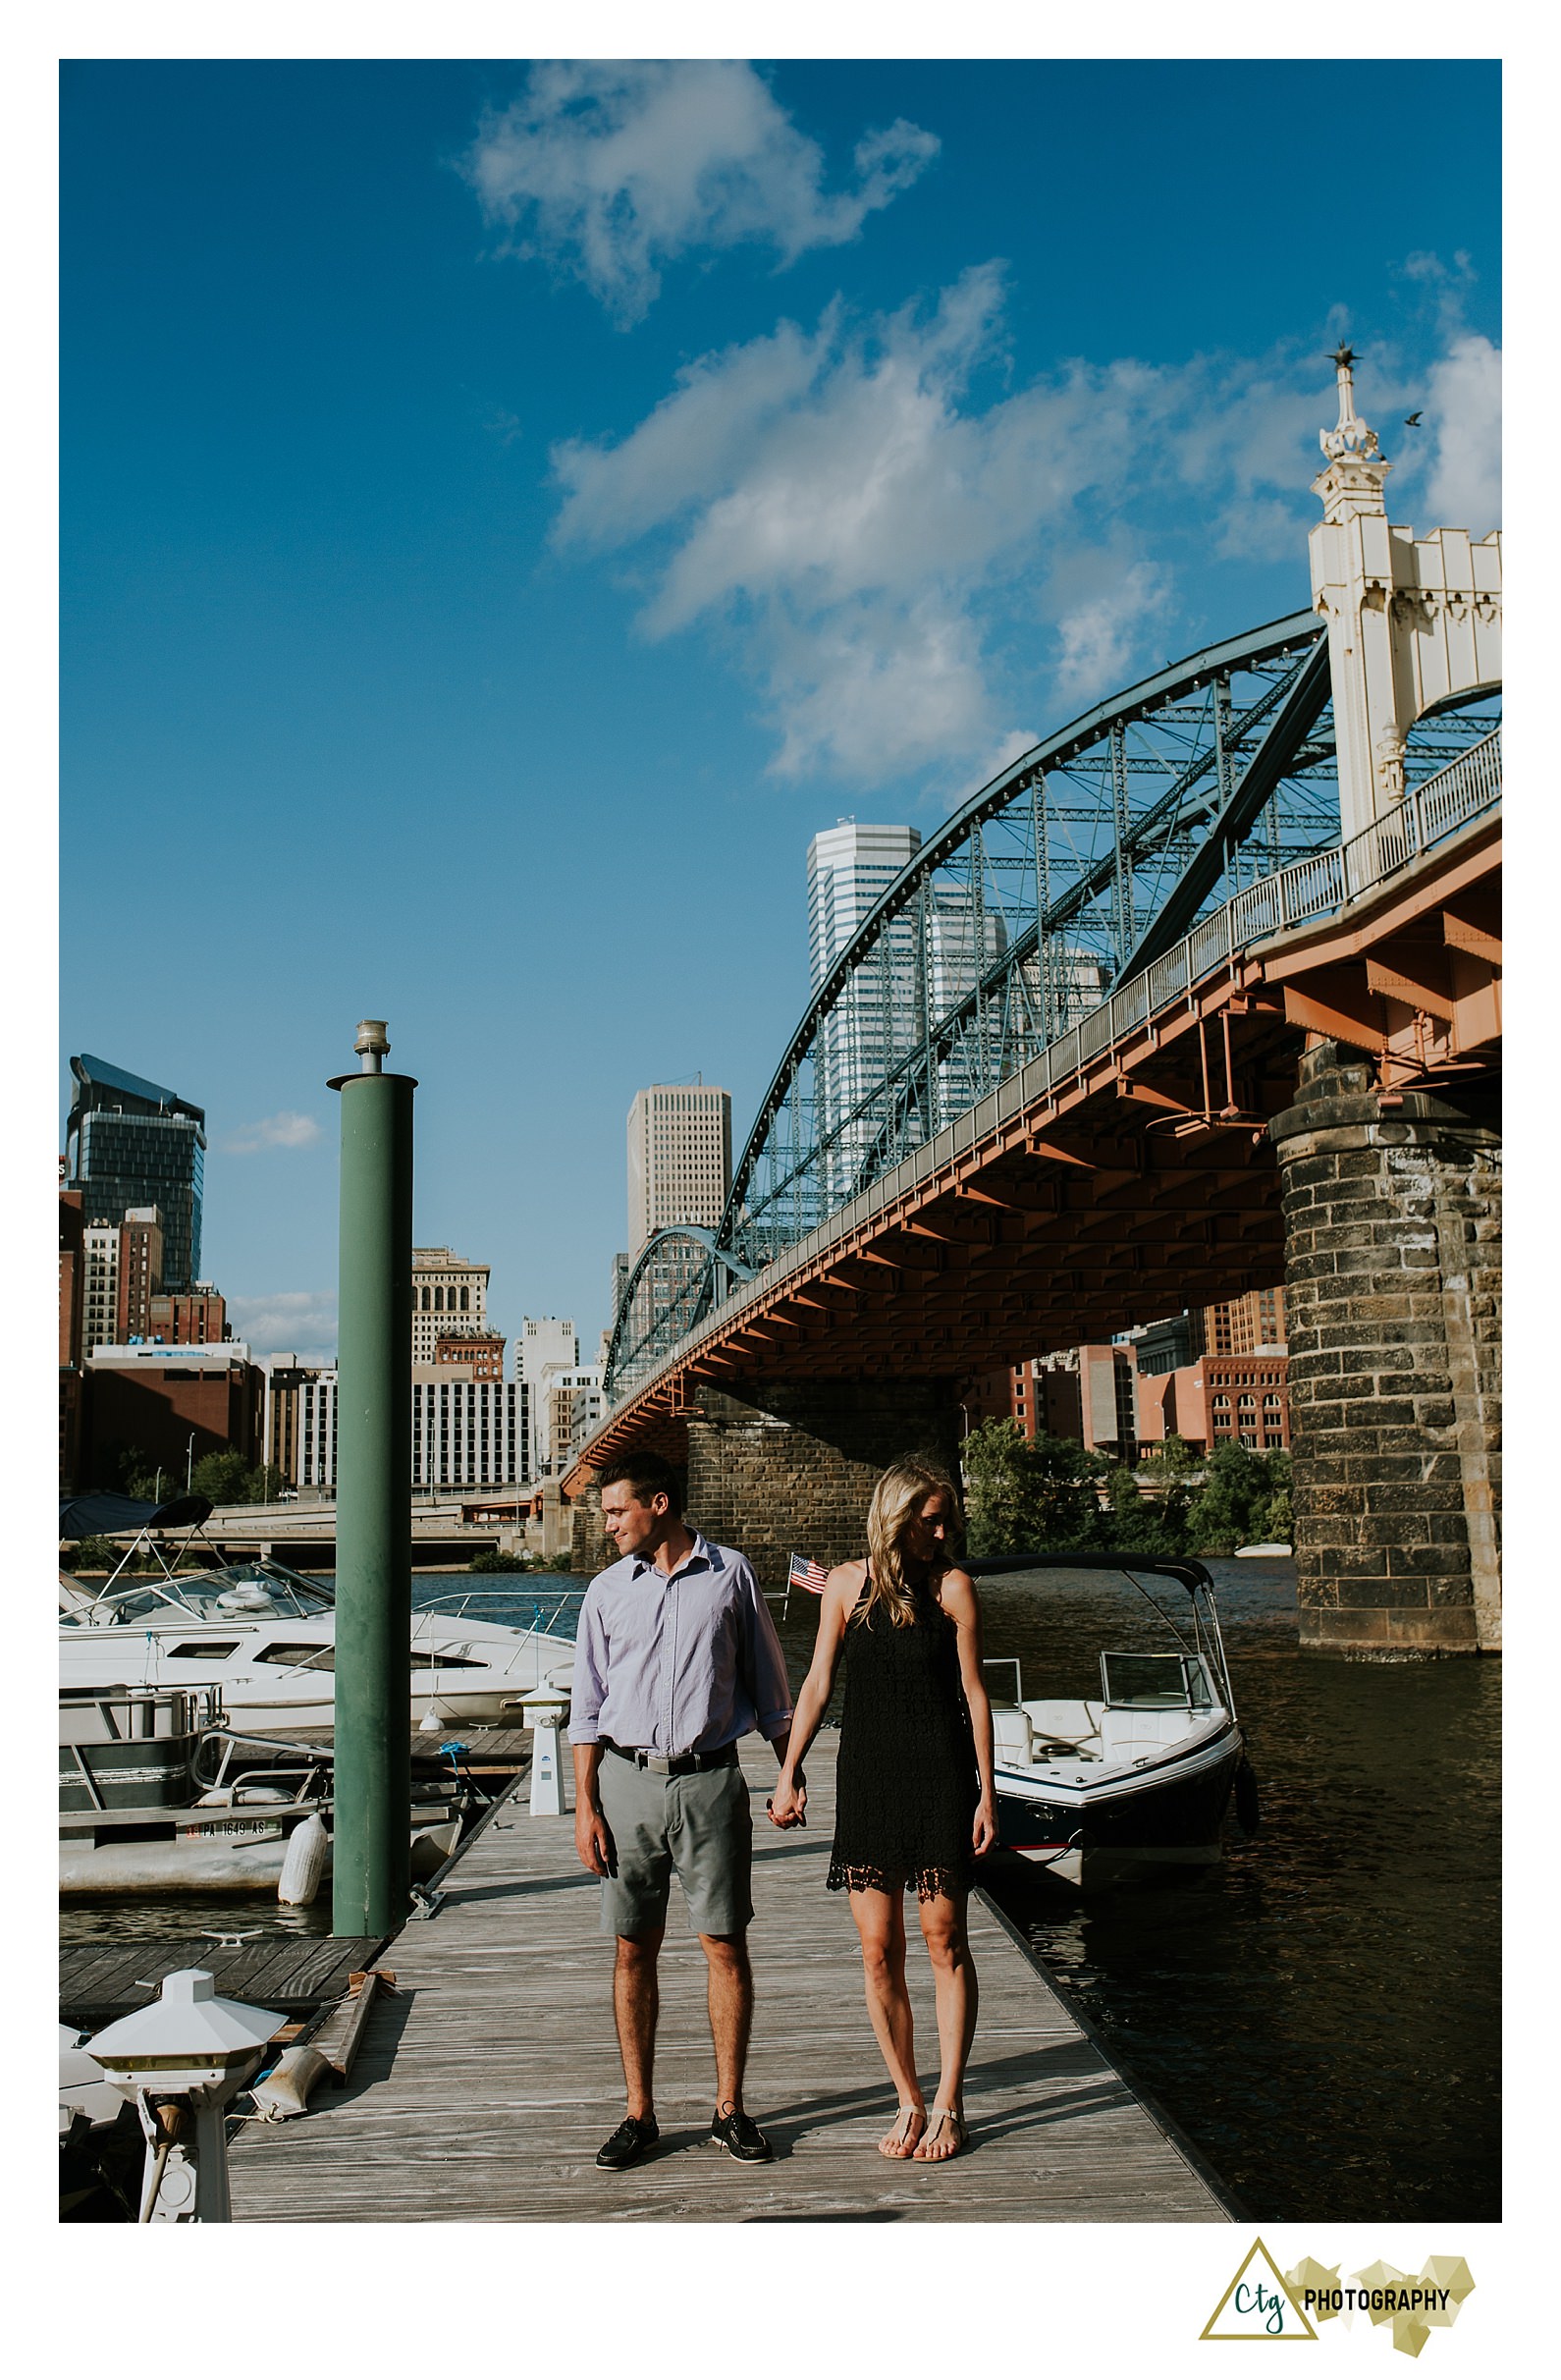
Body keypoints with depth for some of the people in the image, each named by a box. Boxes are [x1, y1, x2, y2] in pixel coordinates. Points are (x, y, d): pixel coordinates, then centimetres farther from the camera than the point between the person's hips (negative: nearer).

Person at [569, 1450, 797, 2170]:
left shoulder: (730, 1574, 2)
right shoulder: (607, 1590, 7)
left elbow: (768, 1684, 9)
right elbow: (587, 1706, 8)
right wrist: (585, 1806, 2)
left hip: (710, 1781, -2)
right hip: (627, 1782, 2)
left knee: (725, 1945, 1)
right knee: (633, 1949, 5)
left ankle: (729, 2108, 14)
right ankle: (639, 2112, 16)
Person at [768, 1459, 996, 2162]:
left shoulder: (952, 1585, -2)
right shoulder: (847, 1583, 3)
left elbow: (974, 1692, 0)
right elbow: (817, 1683, 8)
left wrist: (986, 1792, -3)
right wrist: (789, 1772, 4)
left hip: (939, 1775, -2)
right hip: (866, 1777, 2)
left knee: (943, 1940, 1)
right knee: (878, 1950, 3)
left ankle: (948, 2105, 12)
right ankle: (908, 2103, 16)